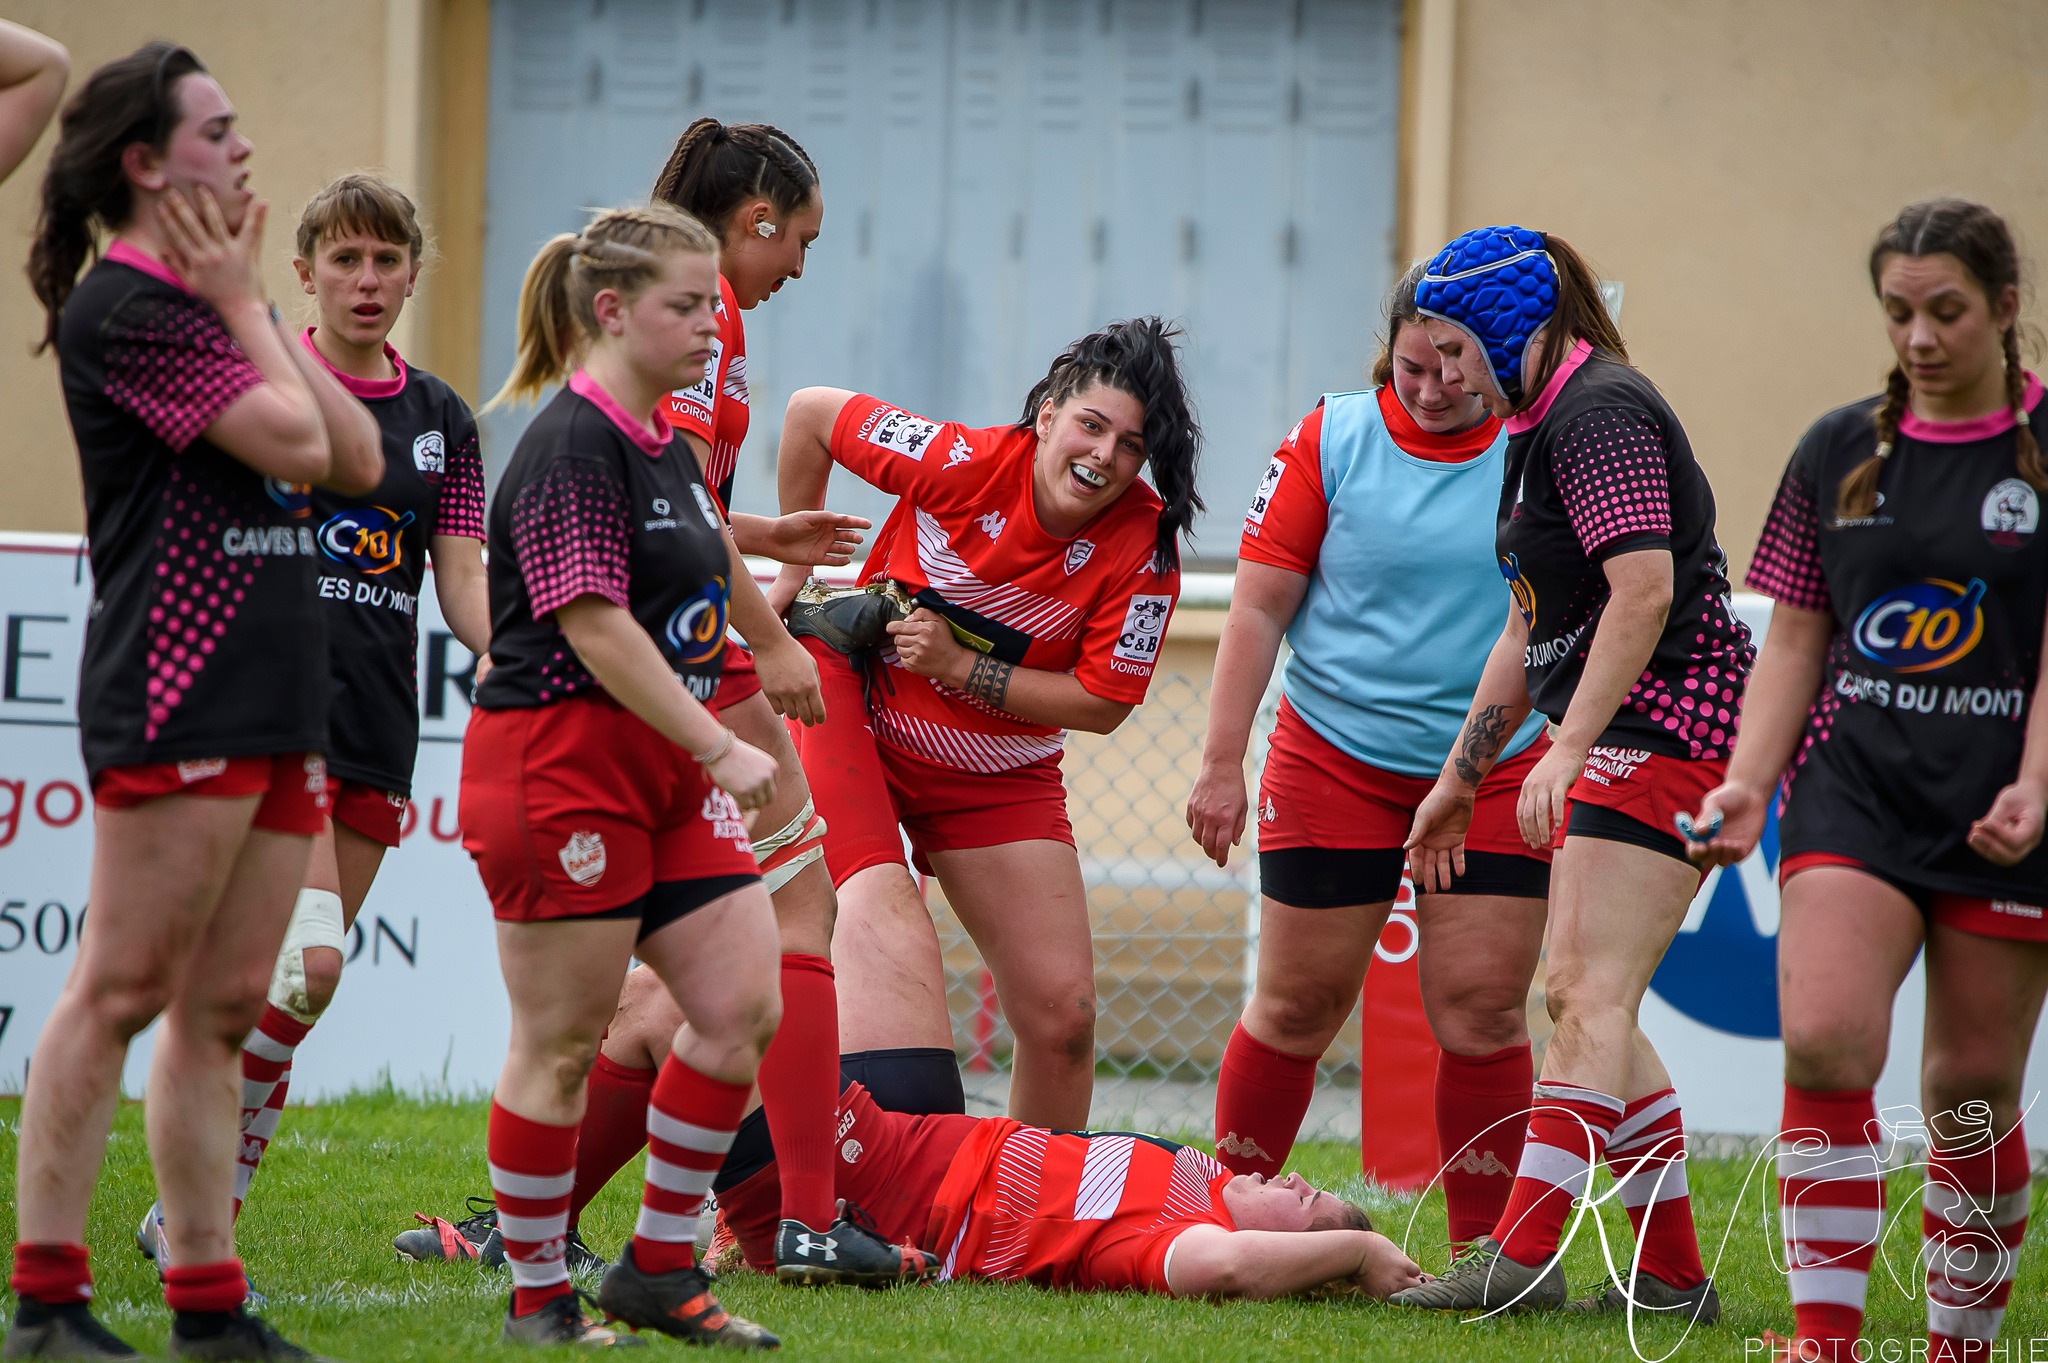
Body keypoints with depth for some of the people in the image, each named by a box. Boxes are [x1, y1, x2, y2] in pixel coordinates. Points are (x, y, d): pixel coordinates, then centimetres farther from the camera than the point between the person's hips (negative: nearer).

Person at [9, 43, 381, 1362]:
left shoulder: (212, 305, 20)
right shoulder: (118, 307, -9)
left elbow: (359, 458, 12)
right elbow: (292, 438, -17)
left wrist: (259, 307, 9)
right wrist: (242, 305, -2)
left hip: (277, 703, 9)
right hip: (176, 696, -9)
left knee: (225, 1009, 8)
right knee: (124, 991, -9)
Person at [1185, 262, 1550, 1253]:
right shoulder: (1333, 440, -3)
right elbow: (1259, 608, -1)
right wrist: (1221, 763, -4)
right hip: (1335, 759, -1)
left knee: (1481, 1014, -4)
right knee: (1296, 1008, 3)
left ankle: (1485, 1251, 5)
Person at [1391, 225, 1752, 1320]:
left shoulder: (1599, 413, -12)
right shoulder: (1539, 427, 20)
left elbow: (1645, 588, -23)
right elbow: (1532, 626, 27)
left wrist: (1568, 748, -25)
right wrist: (1460, 776, 28)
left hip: (1667, 724, -10)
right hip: (1624, 737, 10)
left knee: (1590, 992, -14)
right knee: (1582, 998, 7)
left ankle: (1523, 1256, -18)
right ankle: (1671, 1274, 9)